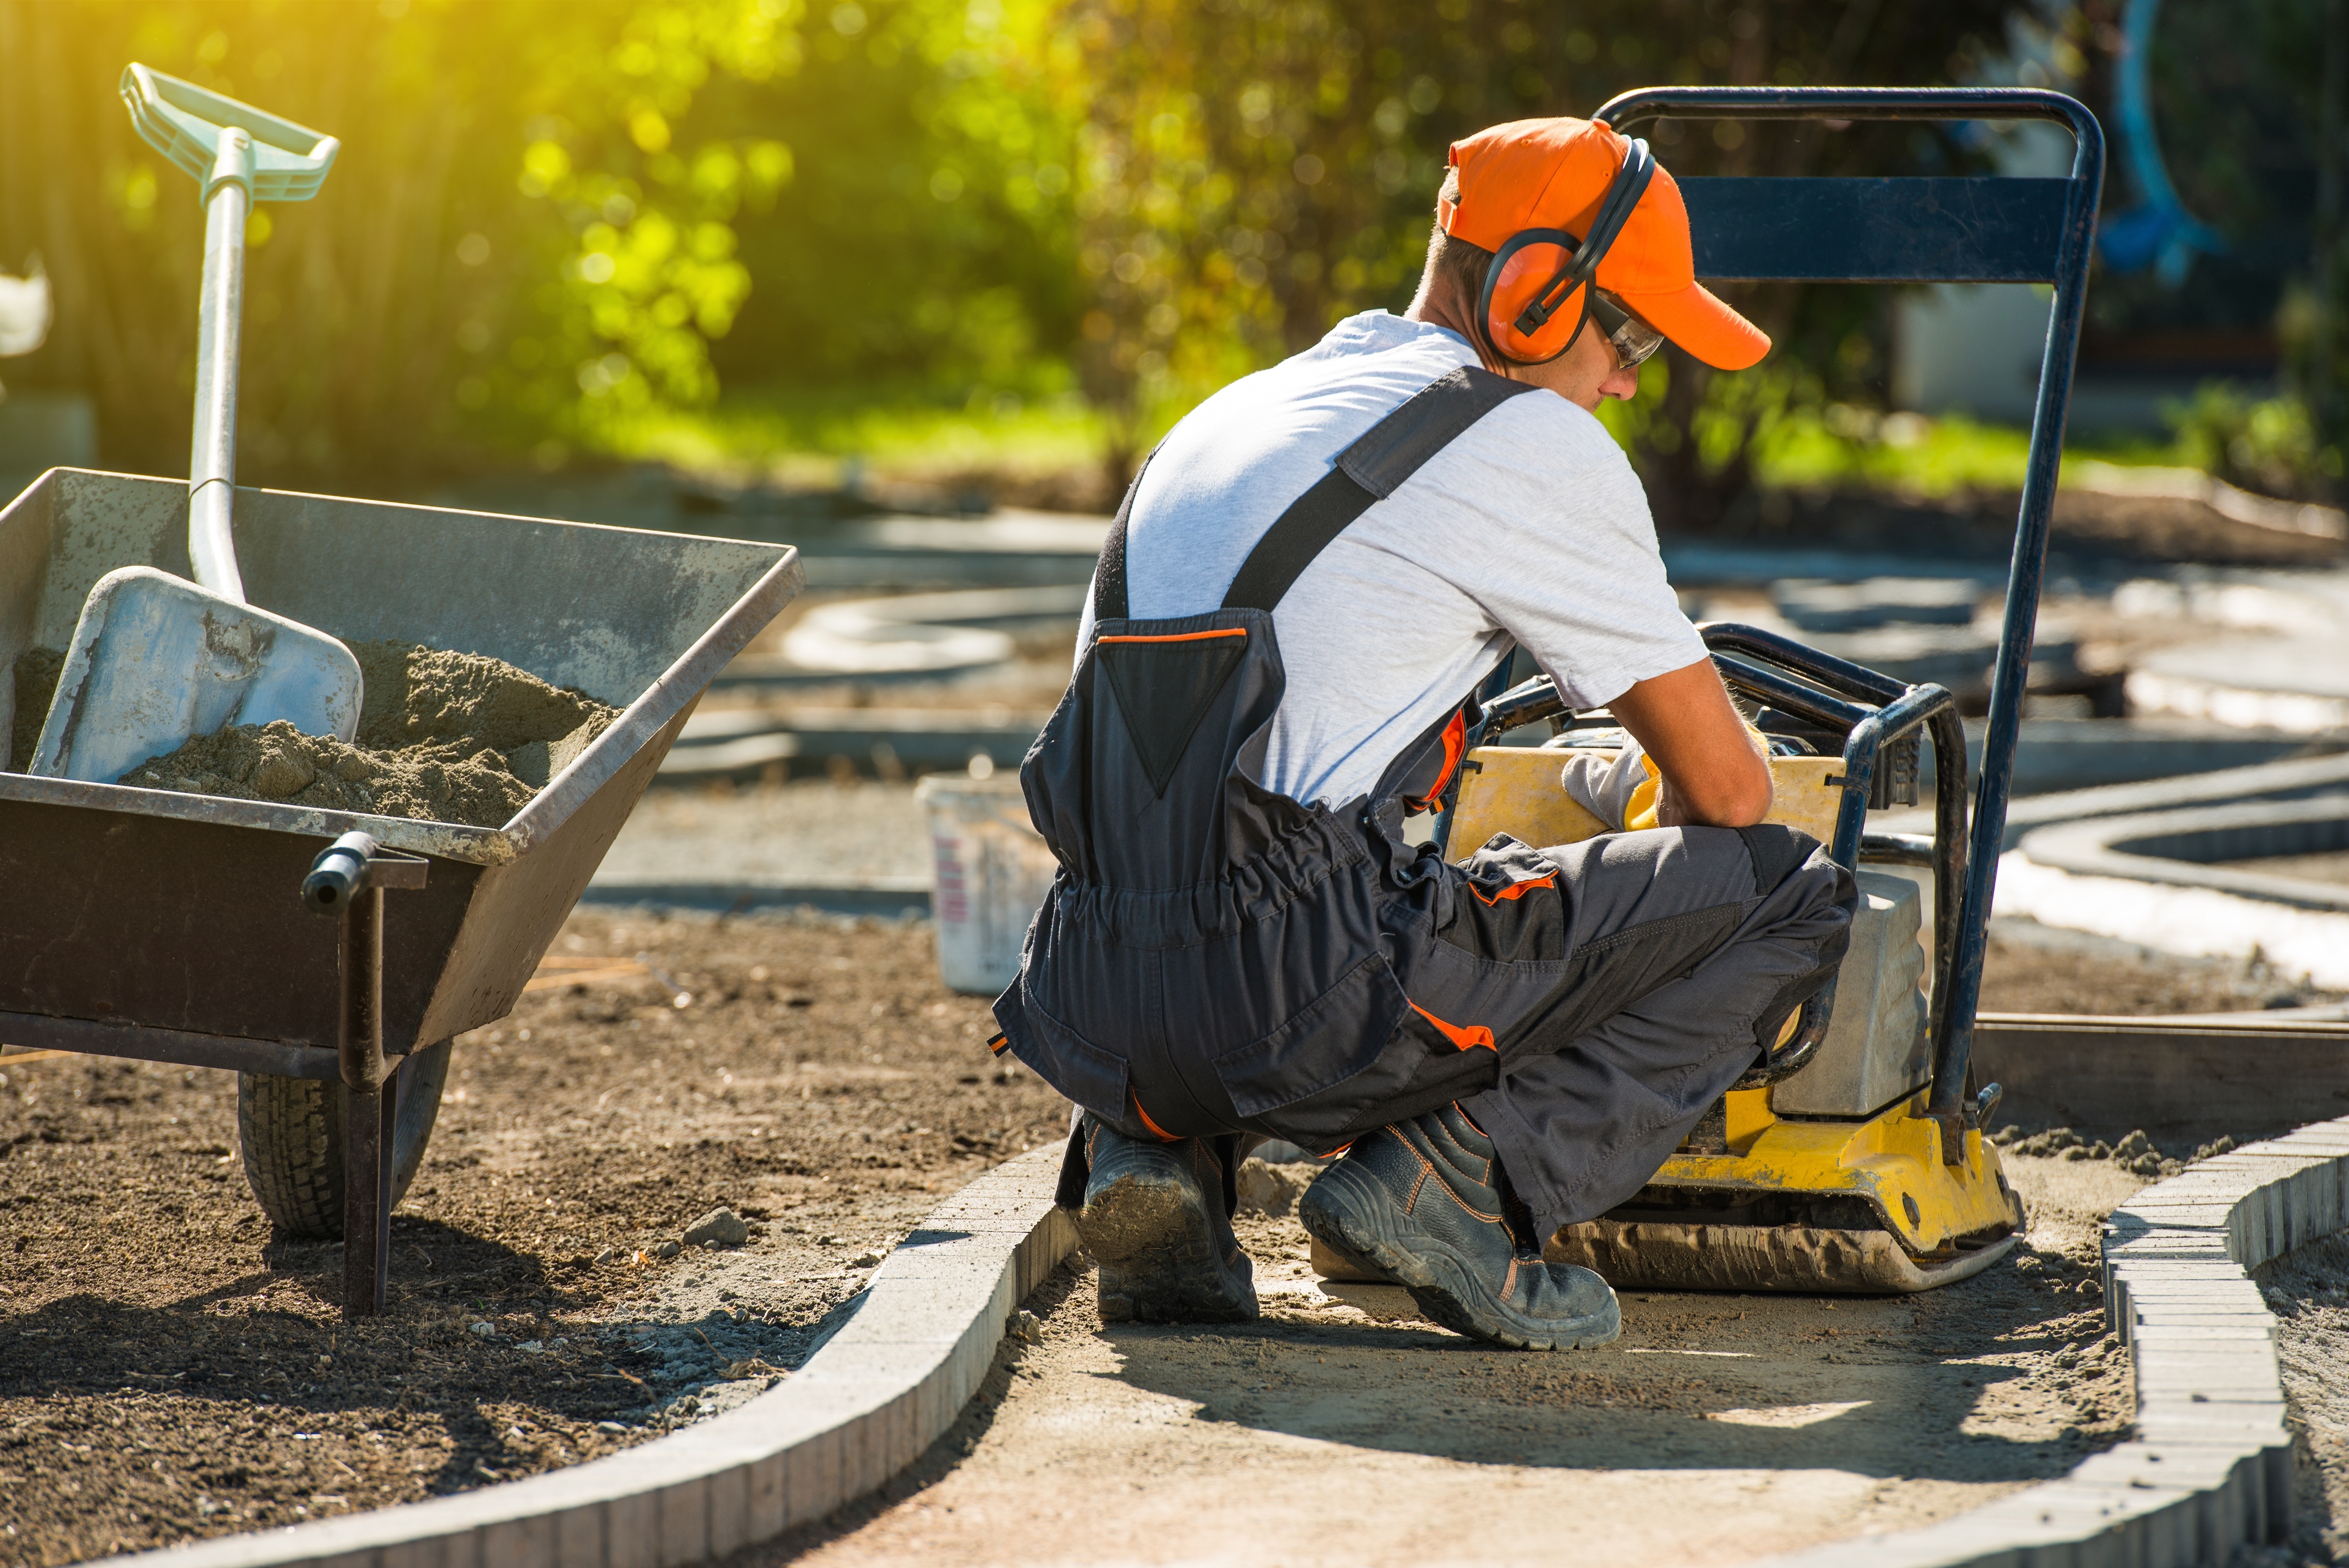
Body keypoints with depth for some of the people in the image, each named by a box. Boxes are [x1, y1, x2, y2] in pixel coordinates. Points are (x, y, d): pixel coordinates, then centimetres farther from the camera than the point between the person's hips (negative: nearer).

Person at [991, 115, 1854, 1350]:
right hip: (1303, 998, -7)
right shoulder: (1538, 447, 1)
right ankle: (1466, 1172, -9)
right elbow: (1725, 785, 6)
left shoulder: (1233, 414, 24)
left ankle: (1155, 1149, 13)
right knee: (1793, 892, 3)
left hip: (1099, 1014, 7)